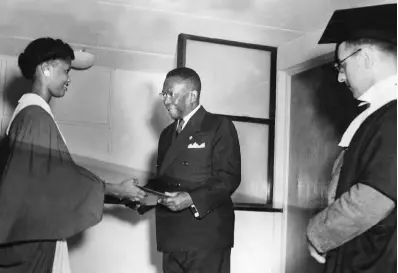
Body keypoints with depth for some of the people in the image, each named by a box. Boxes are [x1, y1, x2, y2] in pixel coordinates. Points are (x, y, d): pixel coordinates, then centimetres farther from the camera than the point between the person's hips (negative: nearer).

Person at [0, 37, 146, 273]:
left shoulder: (31, 111, 12)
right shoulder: (36, 116, -18)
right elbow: (63, 175, -18)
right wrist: (117, 189, -9)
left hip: (33, 223, 9)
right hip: (34, 229, -9)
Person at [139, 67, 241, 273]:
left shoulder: (220, 127, -3)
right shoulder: (167, 134, 20)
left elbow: (229, 177, -11)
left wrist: (192, 199, -21)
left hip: (206, 236, -6)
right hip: (172, 237, 6)